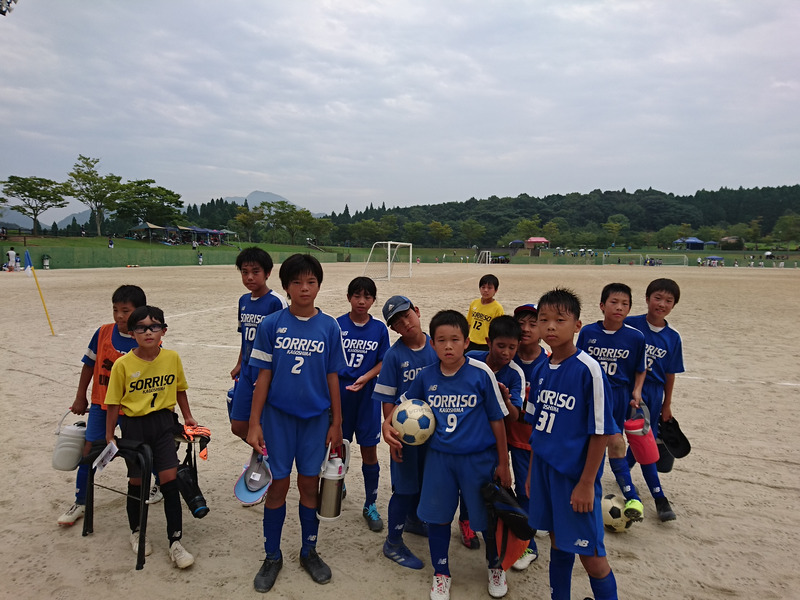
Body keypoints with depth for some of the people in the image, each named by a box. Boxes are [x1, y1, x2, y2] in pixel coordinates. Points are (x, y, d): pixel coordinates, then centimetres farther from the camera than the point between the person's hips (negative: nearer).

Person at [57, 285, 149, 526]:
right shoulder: (103, 333, -8)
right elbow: (89, 365, 4)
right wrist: (80, 398, 9)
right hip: (101, 403, 2)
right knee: (89, 451, 3)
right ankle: (80, 503, 21)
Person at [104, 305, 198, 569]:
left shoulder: (172, 357, -6)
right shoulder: (123, 364, -12)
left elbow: (180, 389, 9)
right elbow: (113, 403, -5)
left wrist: (188, 417, 14)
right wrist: (109, 436, -2)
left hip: (163, 422, 1)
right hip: (133, 426, -1)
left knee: (170, 480, -2)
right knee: (137, 481, 12)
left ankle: (175, 542, 10)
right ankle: (136, 532, 37)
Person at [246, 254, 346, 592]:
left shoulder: (329, 327, -3)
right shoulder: (271, 325, -5)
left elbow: (332, 377, 1)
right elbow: (263, 375, -3)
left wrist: (336, 423, 3)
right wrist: (254, 423, -3)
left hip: (316, 418, 1)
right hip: (278, 415, -1)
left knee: (309, 485, 11)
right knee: (278, 485, 7)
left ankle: (309, 552, 31)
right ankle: (272, 557, 27)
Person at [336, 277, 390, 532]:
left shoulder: (379, 329, -1)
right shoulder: (336, 325, -4)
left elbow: (383, 363, 0)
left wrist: (364, 378, -16)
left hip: (367, 395, 0)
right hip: (339, 393, 0)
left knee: (369, 451, 3)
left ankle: (370, 505, 17)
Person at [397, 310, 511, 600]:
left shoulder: (481, 373, -13)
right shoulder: (426, 376, -4)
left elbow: (497, 419, -6)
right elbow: (402, 405, 14)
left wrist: (503, 463, -2)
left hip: (479, 459, -2)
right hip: (439, 458, 3)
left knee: (487, 518, 11)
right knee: (437, 517, 11)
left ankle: (496, 567, 41)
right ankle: (441, 574, 36)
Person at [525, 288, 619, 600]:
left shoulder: (588, 370, -16)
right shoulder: (542, 369, 4)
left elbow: (600, 432, -14)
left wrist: (587, 483, -13)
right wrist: (532, 472, 14)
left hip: (576, 475, -6)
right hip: (545, 469, 6)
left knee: (590, 554, 4)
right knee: (557, 542, 19)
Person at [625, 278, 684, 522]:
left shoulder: (673, 338, 1)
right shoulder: (630, 325, -9)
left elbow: (670, 374, 7)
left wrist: (667, 405, 10)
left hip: (654, 394, 4)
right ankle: (659, 497, 4)